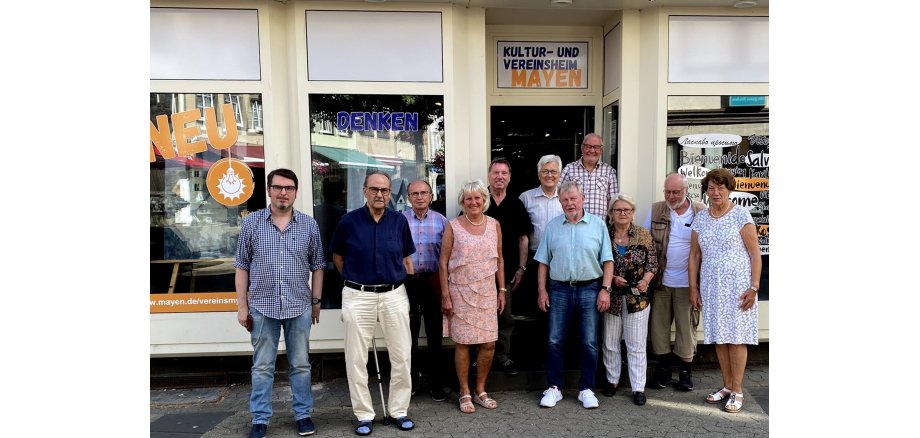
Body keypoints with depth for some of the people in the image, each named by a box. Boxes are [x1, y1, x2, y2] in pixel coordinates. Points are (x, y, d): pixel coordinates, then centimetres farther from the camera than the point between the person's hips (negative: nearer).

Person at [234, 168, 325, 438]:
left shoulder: (309, 225, 2)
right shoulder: (251, 223, 0)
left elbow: (317, 266, 8)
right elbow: (242, 266, 3)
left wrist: (316, 301, 6)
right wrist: (242, 305, 0)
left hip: (300, 307, 1)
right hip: (262, 307, 0)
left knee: (301, 365, 11)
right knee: (262, 367, 9)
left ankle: (303, 415, 25)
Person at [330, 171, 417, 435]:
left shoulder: (400, 221, 1)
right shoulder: (349, 221, -3)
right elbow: (337, 255, 11)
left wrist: (410, 283, 8)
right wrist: (353, 280, 9)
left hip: (394, 295, 2)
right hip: (358, 296, -1)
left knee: (401, 356, 7)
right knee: (356, 359, 6)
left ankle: (399, 410, 25)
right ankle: (364, 415, 22)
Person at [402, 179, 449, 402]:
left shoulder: (441, 221, 3)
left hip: (433, 282, 1)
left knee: (435, 334, 7)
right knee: (409, 333, 9)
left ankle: (435, 383, 19)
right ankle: (410, 380, 24)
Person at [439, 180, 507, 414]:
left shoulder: (494, 224, 6)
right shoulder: (453, 226, -3)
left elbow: (499, 260, 12)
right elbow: (443, 263, -3)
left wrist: (502, 290, 8)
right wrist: (445, 296, -8)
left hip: (487, 291, 3)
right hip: (461, 291, -3)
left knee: (489, 343, 4)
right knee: (463, 343, 3)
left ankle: (481, 390, 23)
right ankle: (465, 393, 18)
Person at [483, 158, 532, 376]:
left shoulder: (516, 205, 6)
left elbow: (523, 238, 8)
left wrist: (521, 268, 1)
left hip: (507, 270, 2)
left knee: (505, 317, 8)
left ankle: (503, 355, 21)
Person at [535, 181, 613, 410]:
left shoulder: (598, 225, 3)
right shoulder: (552, 226, 7)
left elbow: (607, 261, 2)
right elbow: (543, 262, 7)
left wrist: (605, 289, -6)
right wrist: (541, 290, 1)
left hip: (589, 289, -1)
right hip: (559, 290, 1)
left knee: (590, 343, 4)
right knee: (554, 341, 4)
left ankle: (586, 389, 18)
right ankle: (554, 388, 16)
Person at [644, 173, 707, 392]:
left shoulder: (701, 212, -2)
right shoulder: (655, 210, 2)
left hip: (687, 282, -1)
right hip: (660, 281, 2)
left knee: (687, 326, 8)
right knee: (659, 325, 8)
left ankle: (686, 371, 23)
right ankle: (664, 369, 23)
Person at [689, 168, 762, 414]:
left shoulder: (741, 215, -4)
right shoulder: (700, 219, 9)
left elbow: (755, 253, -5)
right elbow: (694, 255, 11)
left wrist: (754, 287, -11)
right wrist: (693, 287, 7)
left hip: (737, 285, -4)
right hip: (710, 286, 4)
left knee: (736, 337, -1)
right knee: (719, 337, 9)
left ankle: (737, 391, 9)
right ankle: (727, 386, 22)